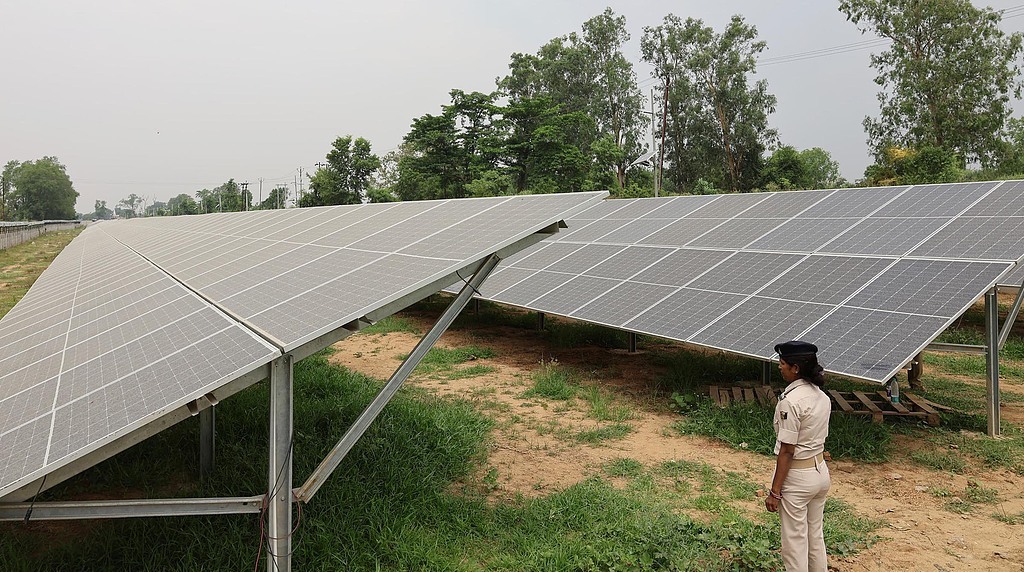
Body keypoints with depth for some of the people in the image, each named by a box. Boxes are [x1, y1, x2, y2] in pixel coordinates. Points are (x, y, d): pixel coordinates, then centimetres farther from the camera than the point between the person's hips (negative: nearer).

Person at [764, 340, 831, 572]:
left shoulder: (791, 401, -23)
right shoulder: (822, 396, 2)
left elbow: (787, 450, -21)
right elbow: (820, 439, 10)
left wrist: (775, 491, -15)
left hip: (797, 477, -8)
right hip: (821, 472, 8)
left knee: (795, 542, 6)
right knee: (816, 536, 21)